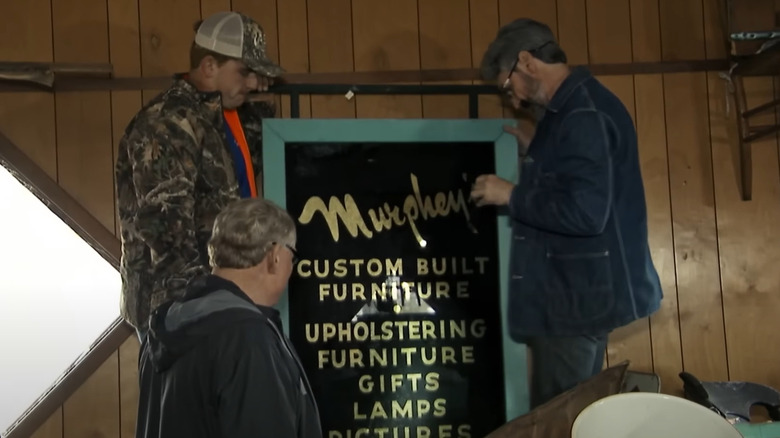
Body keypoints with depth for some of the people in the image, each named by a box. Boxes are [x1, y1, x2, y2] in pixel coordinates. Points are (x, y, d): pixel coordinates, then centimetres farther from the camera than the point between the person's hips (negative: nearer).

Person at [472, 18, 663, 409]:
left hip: (581, 297, -11)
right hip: (583, 292, 11)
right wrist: (536, 155, 17)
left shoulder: (583, 114, -19)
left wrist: (511, 195, -17)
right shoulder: (576, 107, 14)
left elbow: (585, 211, -28)